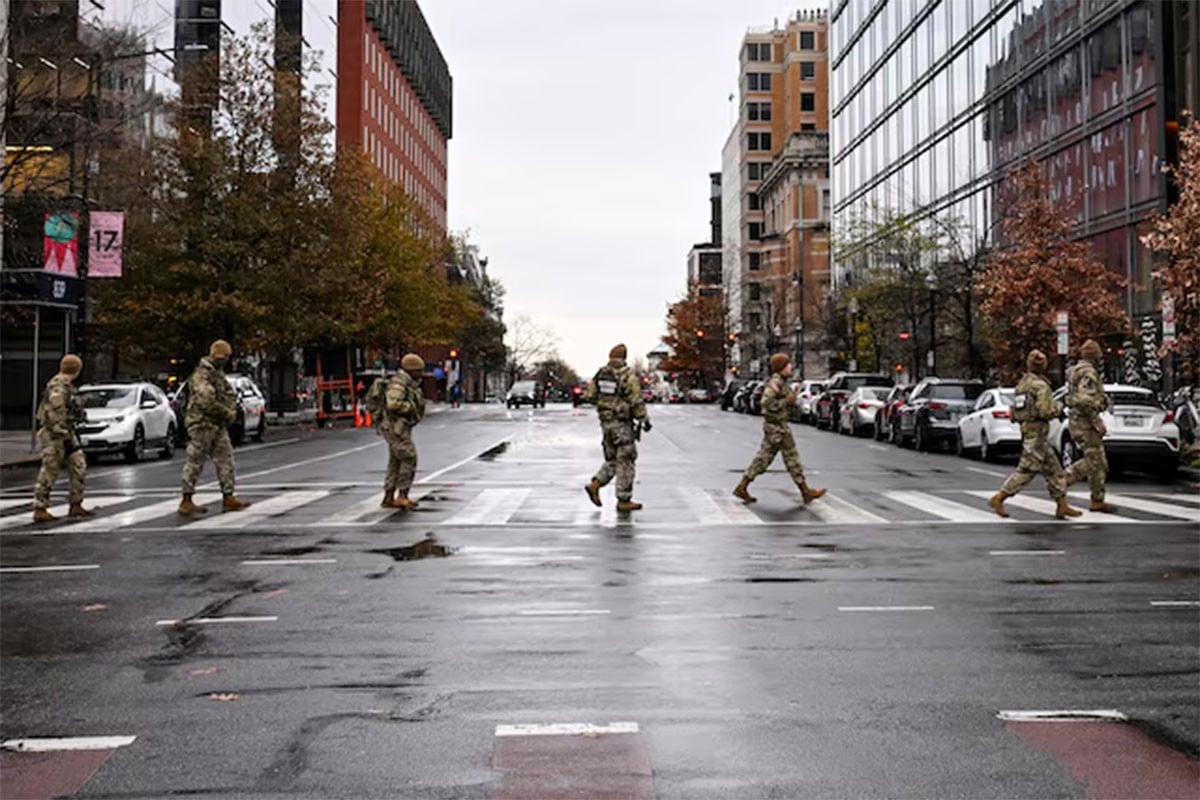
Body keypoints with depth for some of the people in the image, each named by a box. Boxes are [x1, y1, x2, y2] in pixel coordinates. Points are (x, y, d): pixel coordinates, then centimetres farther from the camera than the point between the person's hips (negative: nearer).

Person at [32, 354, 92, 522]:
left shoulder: (66, 387, 12)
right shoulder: (57, 389, -19)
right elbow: (56, 418, -24)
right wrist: (66, 438, -23)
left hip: (66, 432, 10)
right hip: (54, 435, -10)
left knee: (79, 468, 8)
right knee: (49, 473, -2)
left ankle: (75, 506, 13)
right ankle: (40, 510, 6)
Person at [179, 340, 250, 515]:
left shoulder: (219, 374, 16)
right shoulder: (201, 375, -15)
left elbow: (230, 395, 19)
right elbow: (207, 401, -24)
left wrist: (231, 412, -1)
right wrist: (227, 413, -13)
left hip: (219, 425, 9)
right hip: (202, 424, -9)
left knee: (225, 461, 7)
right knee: (195, 463, -1)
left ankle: (228, 498, 11)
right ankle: (186, 501, 6)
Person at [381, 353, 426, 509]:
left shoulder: (409, 384, 16)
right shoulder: (399, 382, -17)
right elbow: (393, 404, -30)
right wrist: (412, 407, -16)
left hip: (400, 428, 10)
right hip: (396, 428, -10)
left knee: (396, 463, 10)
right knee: (409, 459, -8)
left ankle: (388, 499, 12)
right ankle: (402, 496, -4)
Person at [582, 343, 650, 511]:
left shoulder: (600, 373, 5)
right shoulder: (628, 375, -13)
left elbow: (589, 396, 5)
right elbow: (636, 401, -15)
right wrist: (644, 419, -4)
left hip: (605, 422, 6)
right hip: (622, 423, -6)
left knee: (612, 460, 19)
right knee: (625, 462, 1)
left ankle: (594, 485, 4)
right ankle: (624, 501, 5)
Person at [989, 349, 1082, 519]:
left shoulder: (1022, 383, 11)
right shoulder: (1041, 386, -15)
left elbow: (1014, 412, 15)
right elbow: (1046, 411, -22)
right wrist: (1058, 407, -4)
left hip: (1027, 432, 9)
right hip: (1037, 434, -9)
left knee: (1054, 470, 12)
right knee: (1026, 471, -4)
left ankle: (1062, 506, 13)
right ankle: (998, 499, -2)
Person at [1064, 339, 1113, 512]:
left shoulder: (1074, 372, 15)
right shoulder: (1089, 372, -16)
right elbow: (1085, 400, -26)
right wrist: (1098, 423, -22)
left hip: (1075, 420, 10)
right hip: (1086, 422, -10)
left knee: (1092, 460, 16)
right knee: (1096, 463, -1)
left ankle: (1063, 478, 10)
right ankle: (1098, 501, 6)